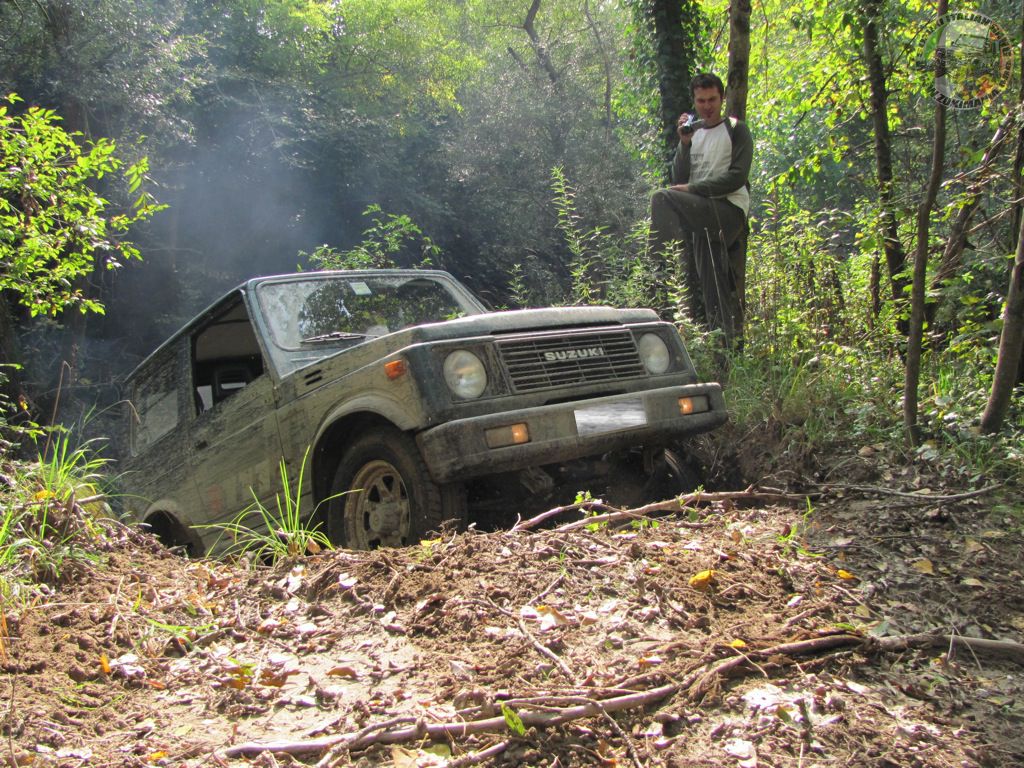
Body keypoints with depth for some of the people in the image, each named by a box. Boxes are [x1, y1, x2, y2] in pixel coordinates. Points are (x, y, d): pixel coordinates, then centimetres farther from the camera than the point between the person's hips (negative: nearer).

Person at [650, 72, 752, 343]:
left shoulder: (735, 130, 5)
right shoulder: (691, 132, 20)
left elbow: (736, 178, -8)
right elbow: (679, 179, 10)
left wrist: (692, 188, -11)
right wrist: (685, 144, -2)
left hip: (730, 209, -5)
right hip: (701, 215, 5)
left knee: (663, 199, -25)